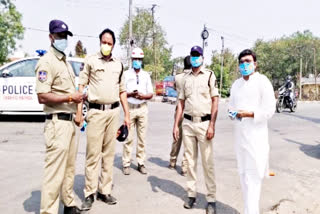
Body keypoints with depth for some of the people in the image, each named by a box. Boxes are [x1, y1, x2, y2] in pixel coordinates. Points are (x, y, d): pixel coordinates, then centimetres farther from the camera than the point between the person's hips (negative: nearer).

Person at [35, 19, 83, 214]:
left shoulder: (66, 62, 18)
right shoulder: (47, 62, -11)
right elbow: (43, 97, -20)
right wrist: (71, 97, -15)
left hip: (70, 122, 9)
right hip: (57, 123, -9)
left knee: (69, 168, 17)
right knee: (55, 171, -6)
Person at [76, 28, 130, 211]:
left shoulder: (118, 64, 13)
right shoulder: (91, 61, 2)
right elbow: (81, 86, 1)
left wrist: (127, 115, 11)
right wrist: (79, 112, -6)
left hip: (114, 111, 4)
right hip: (96, 111, -4)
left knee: (109, 153, 8)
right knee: (93, 154, -3)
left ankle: (105, 191, 18)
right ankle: (90, 193, 8)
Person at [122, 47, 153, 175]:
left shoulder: (146, 75, 14)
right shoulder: (126, 74, 7)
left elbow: (151, 94, 12)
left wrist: (143, 96, -9)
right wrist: (131, 94, -18)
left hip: (142, 108, 3)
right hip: (130, 107, -2)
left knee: (142, 137, 4)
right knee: (128, 137, -4)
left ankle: (141, 163, 13)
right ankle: (126, 164, 5)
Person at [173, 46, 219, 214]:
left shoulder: (209, 75, 1)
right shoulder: (186, 78, 13)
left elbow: (215, 101, -4)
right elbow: (181, 103, 13)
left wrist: (212, 125, -11)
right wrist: (176, 125, 7)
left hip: (204, 123, -4)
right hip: (187, 123, 4)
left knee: (207, 162, -2)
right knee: (190, 160, 10)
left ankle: (211, 199, 7)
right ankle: (191, 194, 21)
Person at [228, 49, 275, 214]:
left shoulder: (262, 82, -5)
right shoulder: (236, 84, 14)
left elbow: (269, 110, -10)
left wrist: (249, 114, -21)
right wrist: (231, 112, -2)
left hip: (256, 135, -6)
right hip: (239, 134, 6)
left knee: (253, 175, -6)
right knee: (243, 174, 13)